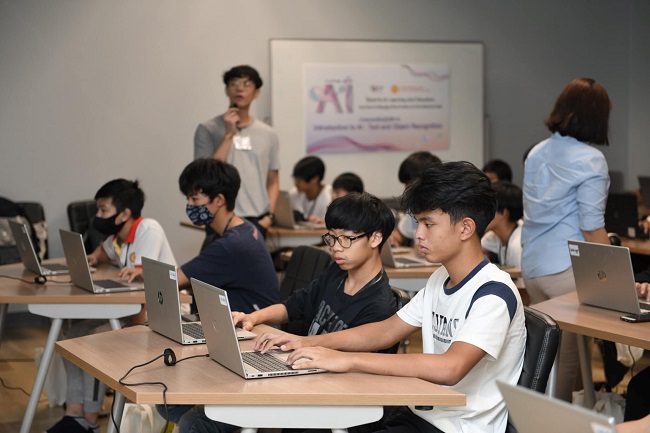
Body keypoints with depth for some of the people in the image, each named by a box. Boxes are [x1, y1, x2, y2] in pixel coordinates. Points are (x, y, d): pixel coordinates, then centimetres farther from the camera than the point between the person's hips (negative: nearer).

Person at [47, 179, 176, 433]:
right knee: (74, 335, -2)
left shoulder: (149, 229, -17)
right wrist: (94, 258, 11)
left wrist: (137, 271, -50)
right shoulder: (117, 236, 11)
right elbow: (105, 251, 34)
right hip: (129, 310, 10)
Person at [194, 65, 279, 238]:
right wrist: (228, 135, -11)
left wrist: (269, 215, 0)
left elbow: (273, 182, 15)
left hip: (257, 222, 3)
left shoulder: (268, 134, 12)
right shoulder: (208, 130, 2)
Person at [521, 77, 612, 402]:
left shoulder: (537, 153, 10)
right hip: (567, 269, -7)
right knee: (568, 356, 3)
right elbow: (592, 229, -14)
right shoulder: (589, 160, -12)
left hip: (532, 266, 7)